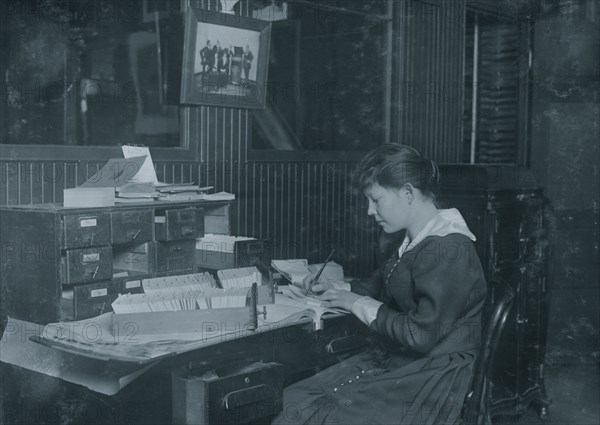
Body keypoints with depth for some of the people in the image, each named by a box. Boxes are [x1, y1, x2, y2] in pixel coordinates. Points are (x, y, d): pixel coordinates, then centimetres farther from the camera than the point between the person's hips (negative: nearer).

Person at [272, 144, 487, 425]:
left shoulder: (450, 252, -20)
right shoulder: (413, 243, 9)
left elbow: (420, 335, -23)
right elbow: (381, 286, 26)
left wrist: (359, 304, -13)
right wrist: (336, 289, 10)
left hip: (427, 382, -8)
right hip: (388, 361, 8)